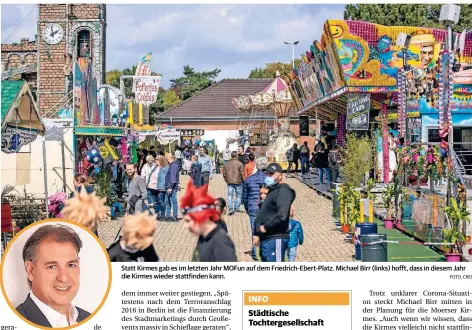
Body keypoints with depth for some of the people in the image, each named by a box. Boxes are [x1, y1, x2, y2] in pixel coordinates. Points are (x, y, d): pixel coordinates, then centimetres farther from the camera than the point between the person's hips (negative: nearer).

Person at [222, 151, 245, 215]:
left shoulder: (227, 164, 6)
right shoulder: (240, 164, -8)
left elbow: (224, 174, 10)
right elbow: (242, 174, -9)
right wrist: (243, 181, 4)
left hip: (230, 182, 3)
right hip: (238, 182, -3)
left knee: (230, 195, 4)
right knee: (238, 196, 10)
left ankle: (230, 208, -9)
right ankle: (236, 208, 12)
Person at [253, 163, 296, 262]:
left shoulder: (283, 191, -12)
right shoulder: (271, 191, 20)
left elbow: (282, 216, -26)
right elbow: (262, 215, 24)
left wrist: (265, 227, -16)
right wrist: (257, 234, 16)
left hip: (275, 240, -10)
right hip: (265, 239, 11)